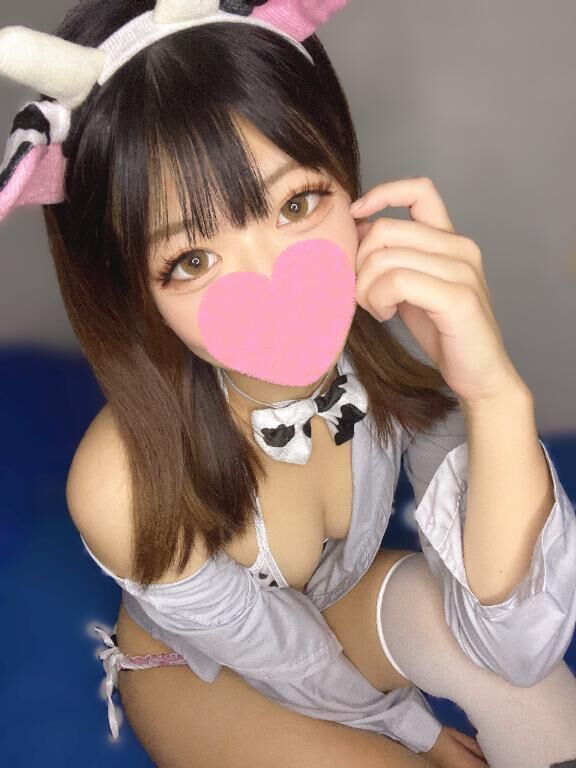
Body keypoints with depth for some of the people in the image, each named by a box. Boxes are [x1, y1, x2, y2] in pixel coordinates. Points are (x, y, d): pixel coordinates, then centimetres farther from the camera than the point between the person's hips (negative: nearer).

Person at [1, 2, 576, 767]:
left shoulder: (408, 329, -31)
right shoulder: (124, 488, -37)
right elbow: (304, 674, -20)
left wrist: (496, 395, -48)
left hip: (345, 597, 2)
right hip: (199, 667, -2)